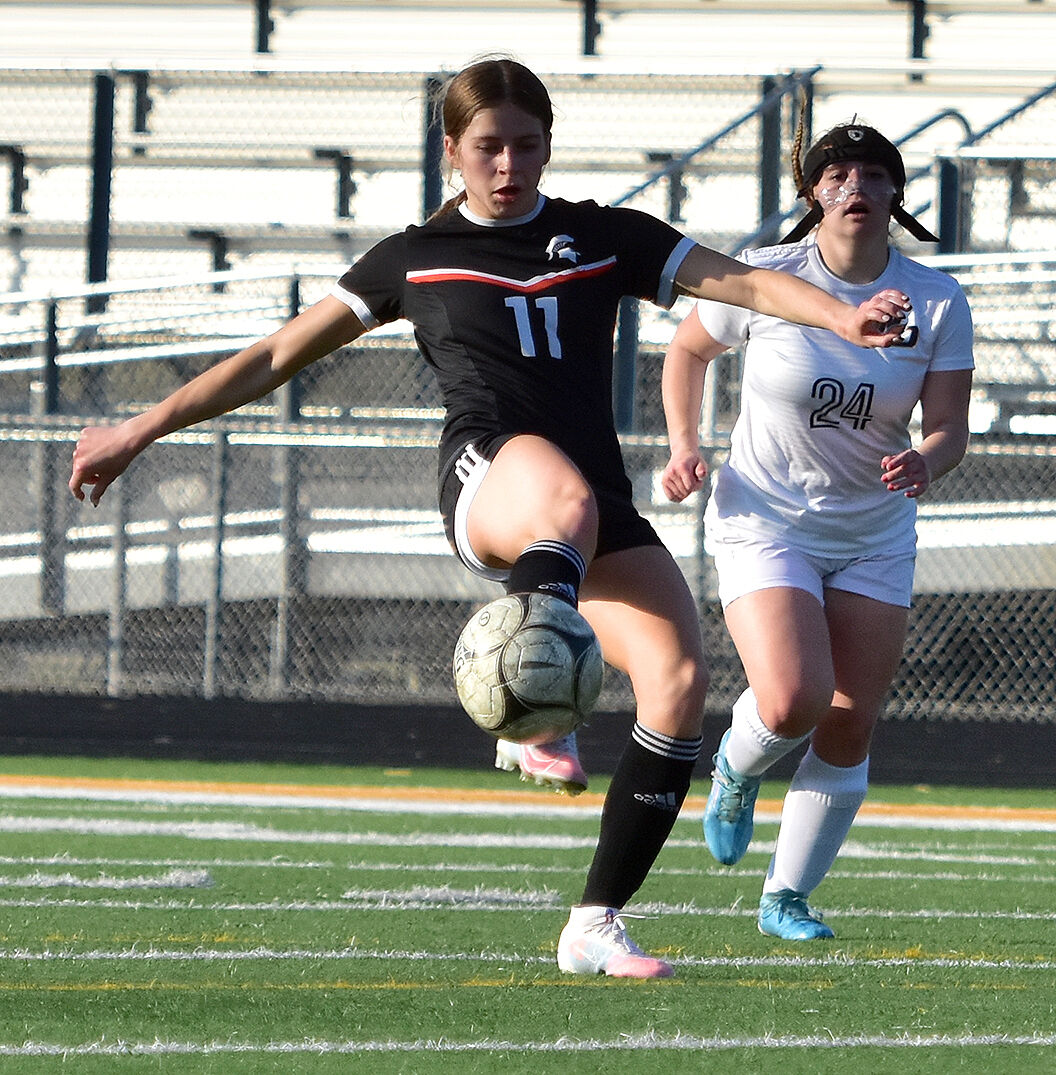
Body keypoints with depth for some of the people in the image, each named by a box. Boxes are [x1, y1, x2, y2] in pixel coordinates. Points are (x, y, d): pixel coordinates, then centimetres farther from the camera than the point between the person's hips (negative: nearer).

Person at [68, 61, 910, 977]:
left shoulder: (607, 238, 18)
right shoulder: (415, 258, 15)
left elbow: (744, 282, 8)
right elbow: (277, 357, 18)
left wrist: (840, 316, -13)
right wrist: (141, 429, 15)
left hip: (601, 503, 4)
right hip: (487, 474, -3)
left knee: (680, 679, -18)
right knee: (565, 500, -42)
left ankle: (595, 926, -9)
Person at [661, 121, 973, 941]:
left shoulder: (938, 302, -8)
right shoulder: (763, 279, -13)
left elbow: (950, 431, -9)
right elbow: (688, 350, 6)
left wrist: (924, 463, -32)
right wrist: (684, 444, -6)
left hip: (876, 533, 3)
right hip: (765, 521, -3)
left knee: (850, 728, 1)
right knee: (792, 701, -22)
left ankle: (787, 899, 17)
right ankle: (738, 767, 15)